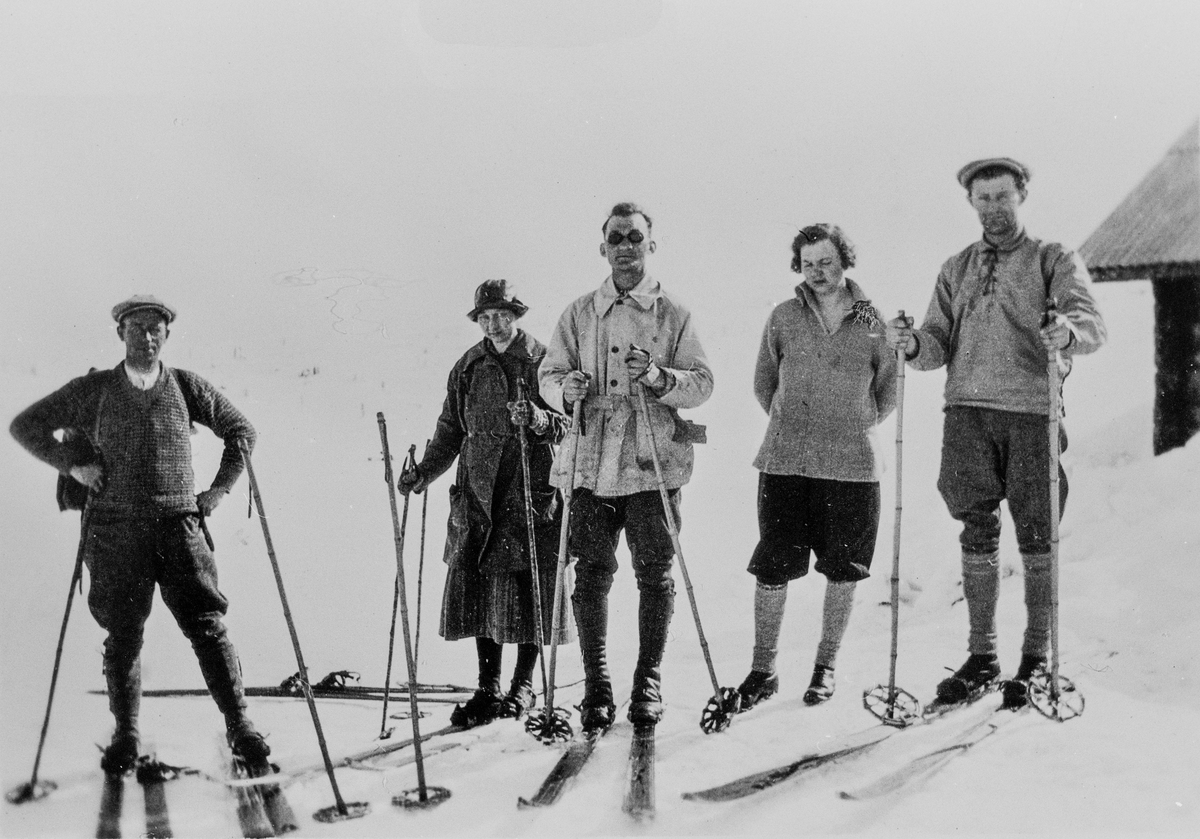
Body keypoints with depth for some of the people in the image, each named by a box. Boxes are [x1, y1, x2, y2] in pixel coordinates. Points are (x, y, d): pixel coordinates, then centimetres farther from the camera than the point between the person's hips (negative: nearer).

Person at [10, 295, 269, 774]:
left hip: (179, 525, 0)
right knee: (123, 638, 6)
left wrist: (221, 487, 10)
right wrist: (72, 463, 0)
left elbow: (240, 428, 17)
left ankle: (239, 725, 1)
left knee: (207, 627, -5)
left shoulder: (186, 387, 8)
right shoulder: (93, 390, 6)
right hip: (115, 532, 0)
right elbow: (25, 425, 12)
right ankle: (125, 736, 21)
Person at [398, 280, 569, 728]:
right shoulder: (468, 367, 13)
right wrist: (423, 473, 7)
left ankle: (523, 685, 15)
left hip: (534, 491, -4)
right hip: (479, 493, 4)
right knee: (477, 586, 1)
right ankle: (488, 688, 12)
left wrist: (539, 419, -23)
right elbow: (451, 432, 19)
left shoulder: (544, 361, -1)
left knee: (528, 587, 0)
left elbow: (572, 425, -4)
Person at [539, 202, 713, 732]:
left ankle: (649, 681, 19)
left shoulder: (673, 314, 6)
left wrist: (661, 378, -18)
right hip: (590, 464, 1)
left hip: (652, 463, -1)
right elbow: (548, 374, 11)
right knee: (591, 575, 3)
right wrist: (566, 388, -11)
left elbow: (702, 384, 1)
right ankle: (596, 685, 14)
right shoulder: (580, 314, 11)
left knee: (654, 574, 5)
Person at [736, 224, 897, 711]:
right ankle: (763, 669, 14)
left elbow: (888, 390, 13)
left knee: (843, 570, 9)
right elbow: (764, 383, 14)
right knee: (772, 569, 1)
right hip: (785, 463, 0)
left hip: (852, 464, 0)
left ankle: (826, 664, 26)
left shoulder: (873, 322, 1)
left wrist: (855, 427, 12)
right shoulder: (784, 318, 3)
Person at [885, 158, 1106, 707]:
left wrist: (1069, 330, -31)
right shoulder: (956, 269, 18)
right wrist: (914, 344, -13)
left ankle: (1037, 657, 14)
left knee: (1036, 539, 1)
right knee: (977, 538, 5)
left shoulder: (1052, 259, 7)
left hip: (1032, 413, -3)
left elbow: (1092, 323, -8)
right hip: (968, 413, 3)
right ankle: (981, 655, 15)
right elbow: (940, 347, 10)